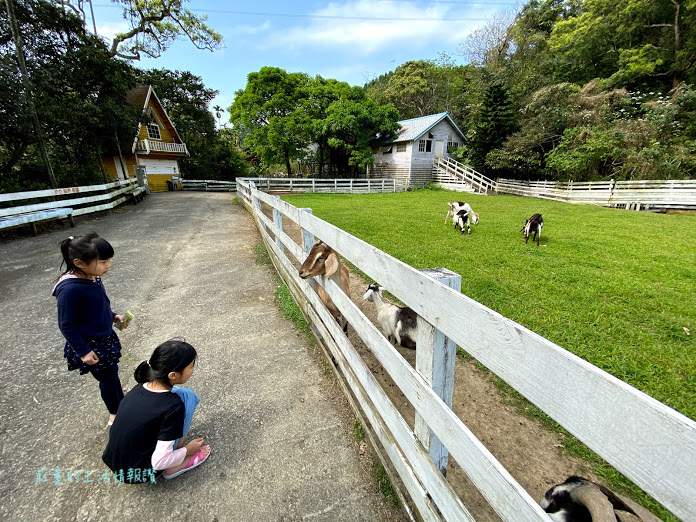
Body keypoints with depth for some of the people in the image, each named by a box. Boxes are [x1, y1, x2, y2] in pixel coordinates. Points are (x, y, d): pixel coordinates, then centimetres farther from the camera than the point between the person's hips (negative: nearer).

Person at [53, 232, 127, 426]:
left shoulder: (93, 277, -9)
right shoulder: (70, 288, -31)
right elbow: (66, 325, -21)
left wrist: (113, 316, -1)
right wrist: (83, 351, -16)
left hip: (105, 337, 7)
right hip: (90, 345, -7)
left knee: (112, 373, 24)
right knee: (107, 378, 12)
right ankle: (114, 414, 38)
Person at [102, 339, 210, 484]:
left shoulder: (139, 388, -8)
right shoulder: (173, 406, -29)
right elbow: (160, 462, -24)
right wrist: (188, 450, -5)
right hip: (139, 474, -6)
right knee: (186, 396, -8)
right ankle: (175, 467, 1)